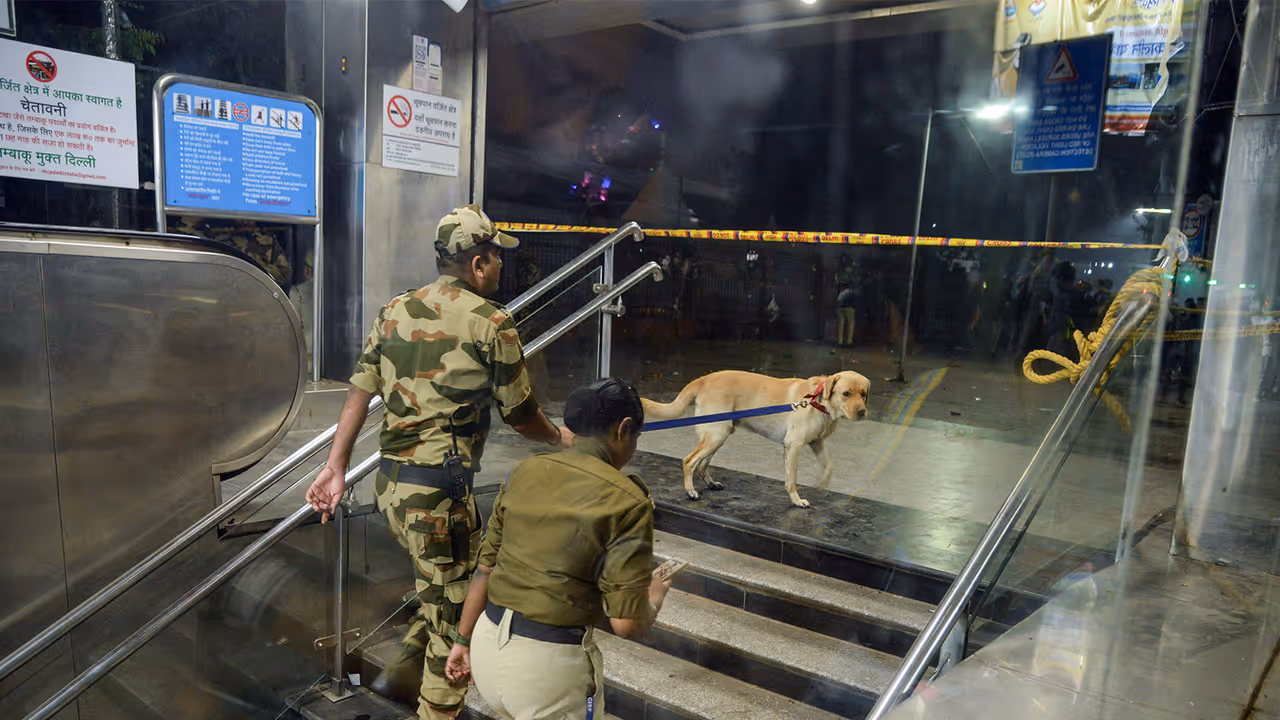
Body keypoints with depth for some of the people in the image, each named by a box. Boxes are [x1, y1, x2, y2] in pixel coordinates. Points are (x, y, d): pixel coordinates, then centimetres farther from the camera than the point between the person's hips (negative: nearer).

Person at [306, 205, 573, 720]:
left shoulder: (394, 311, 7)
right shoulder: (491, 323, -11)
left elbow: (359, 392, 4)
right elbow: (520, 415, -4)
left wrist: (336, 466, 6)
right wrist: (559, 438, 15)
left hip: (389, 483, 8)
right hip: (439, 491, -7)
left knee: (438, 589, 27)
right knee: (454, 613, 9)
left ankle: (404, 671, 33)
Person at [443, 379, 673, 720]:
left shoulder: (526, 471, 2)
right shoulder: (627, 500, -14)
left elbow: (485, 568, 7)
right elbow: (627, 623, -13)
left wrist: (463, 641, 19)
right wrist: (656, 595, 8)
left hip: (487, 644, 7)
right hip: (550, 662, -6)